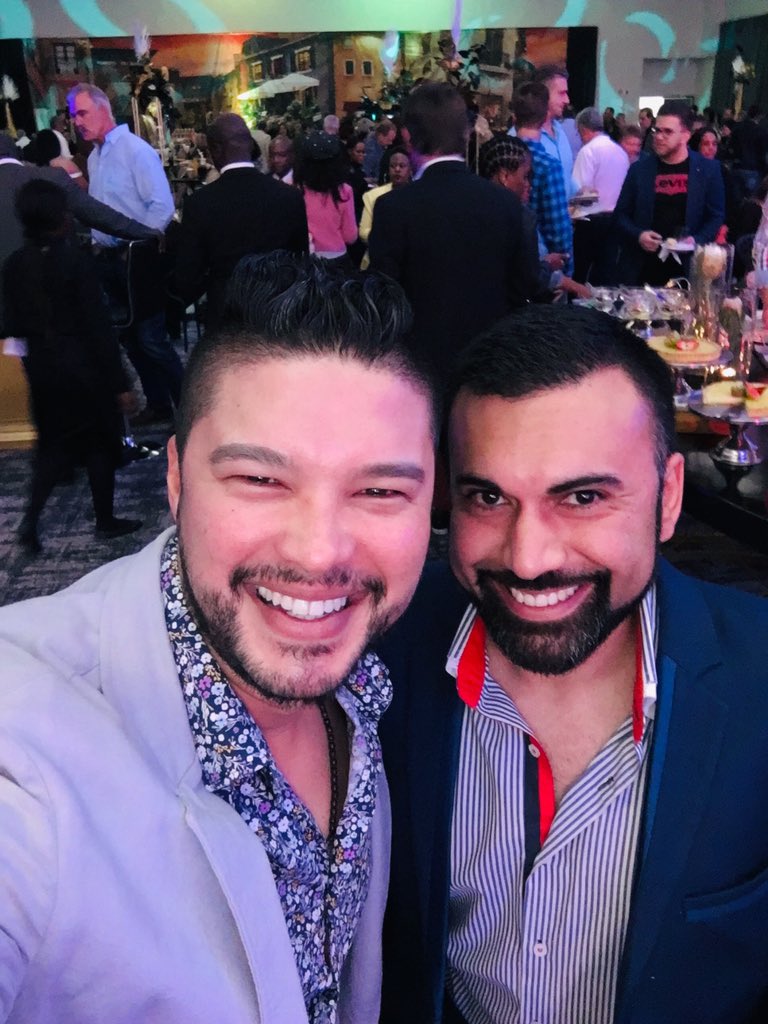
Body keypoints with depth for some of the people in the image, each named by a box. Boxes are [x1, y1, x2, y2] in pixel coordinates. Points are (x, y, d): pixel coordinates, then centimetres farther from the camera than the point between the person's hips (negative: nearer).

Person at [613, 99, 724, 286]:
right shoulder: (639, 169, 6)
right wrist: (638, 235, -11)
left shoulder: (708, 170, 3)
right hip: (640, 270, 1)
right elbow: (621, 214, 7)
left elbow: (716, 216, 5)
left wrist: (697, 241, -13)